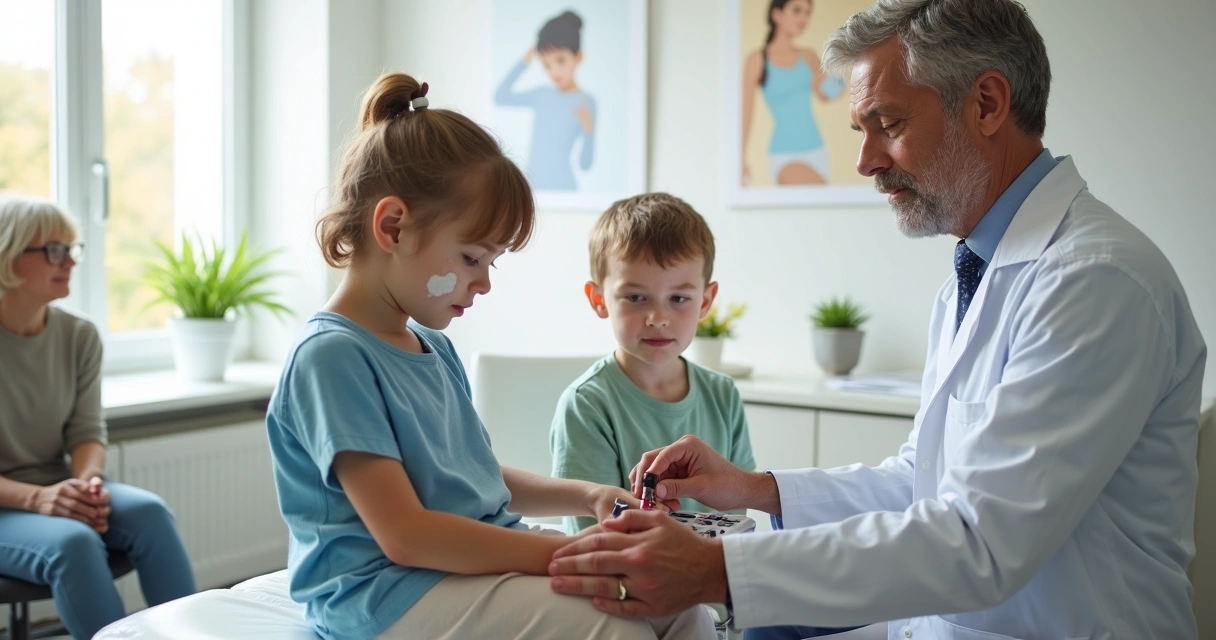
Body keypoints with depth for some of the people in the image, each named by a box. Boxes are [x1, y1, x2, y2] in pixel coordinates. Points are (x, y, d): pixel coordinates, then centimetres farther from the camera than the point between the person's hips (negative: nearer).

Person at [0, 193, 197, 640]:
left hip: (58, 491, 4)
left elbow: (87, 431, 1)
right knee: (73, 542, -34)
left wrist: (88, 481, -21)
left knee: (149, 511, -25)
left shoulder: (79, 336, 2)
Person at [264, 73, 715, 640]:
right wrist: (570, 553, -21)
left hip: (481, 566, 9)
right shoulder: (332, 355, -15)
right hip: (390, 594, -8)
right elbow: (405, 535, -21)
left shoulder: (434, 344, 14)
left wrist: (586, 496, 8)